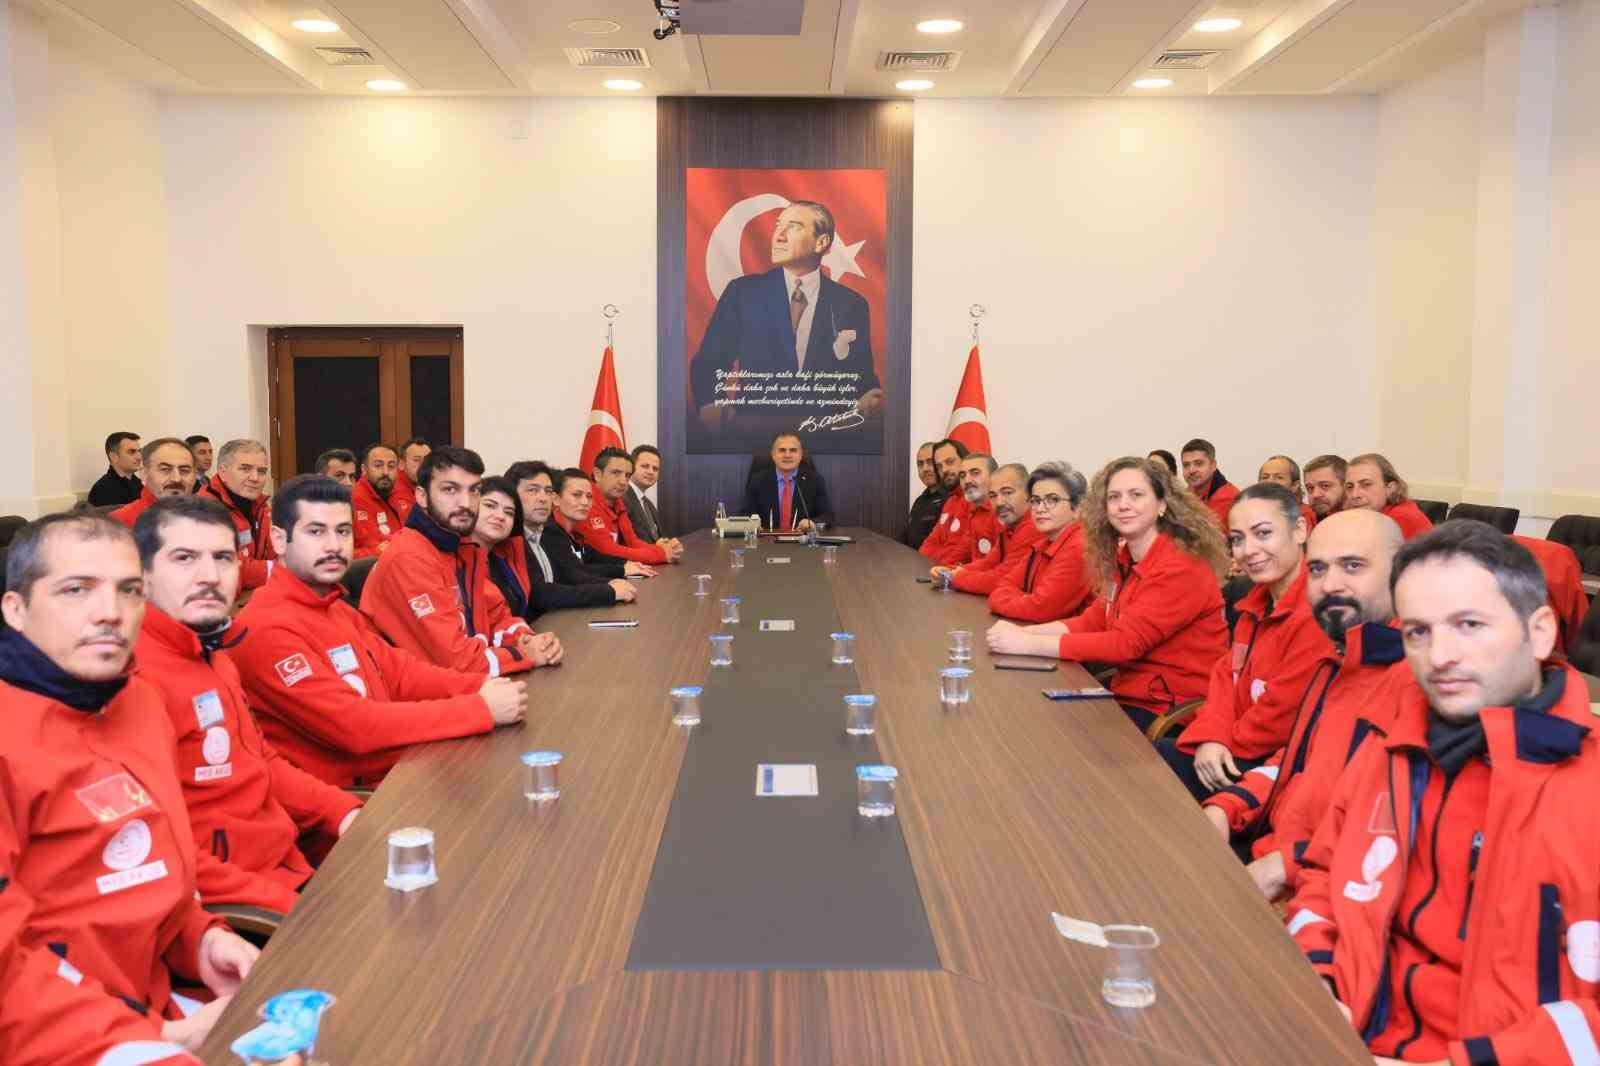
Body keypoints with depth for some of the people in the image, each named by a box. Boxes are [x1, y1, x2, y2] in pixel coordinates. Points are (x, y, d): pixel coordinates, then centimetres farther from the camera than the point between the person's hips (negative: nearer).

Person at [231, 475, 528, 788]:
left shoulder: (338, 608, 14)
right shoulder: (268, 629, -18)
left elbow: (400, 672, 9)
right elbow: (355, 725, -25)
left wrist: (479, 686, -9)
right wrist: (481, 708, -24)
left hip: (393, 773, 9)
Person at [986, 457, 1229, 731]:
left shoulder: (1181, 567, -19)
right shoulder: (1124, 559, 8)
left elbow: (1126, 643, -24)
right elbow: (1093, 620, 6)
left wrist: (1027, 644, -23)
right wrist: (1025, 632, -10)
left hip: (1172, 712, -7)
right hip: (1131, 692, 7)